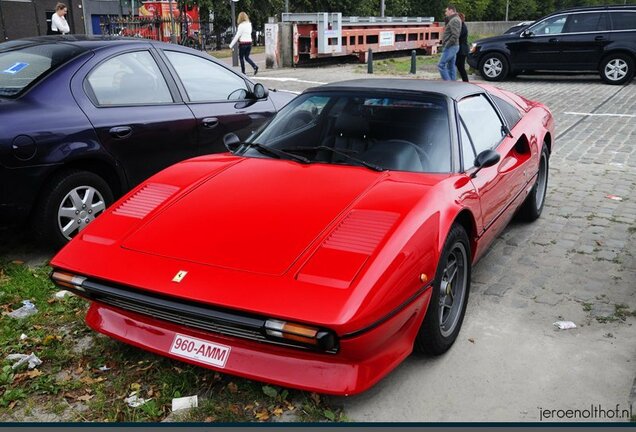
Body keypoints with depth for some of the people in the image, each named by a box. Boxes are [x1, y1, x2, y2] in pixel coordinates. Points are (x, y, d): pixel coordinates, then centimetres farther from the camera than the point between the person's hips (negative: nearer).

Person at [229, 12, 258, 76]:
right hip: (249, 42, 6)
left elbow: (237, 36, -12)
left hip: (243, 43, -6)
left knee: (241, 57, 8)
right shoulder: (249, 24, 8)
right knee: (247, 57, 15)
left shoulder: (241, 25, -11)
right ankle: (255, 66, -6)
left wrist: (231, 45, -7)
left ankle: (243, 72, 9)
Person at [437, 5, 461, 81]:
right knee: (451, 66, 11)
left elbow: (455, 35, -24)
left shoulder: (454, 20, -14)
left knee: (441, 65, -11)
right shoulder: (453, 20, 18)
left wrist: (447, 45, -19)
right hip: (452, 47, 10)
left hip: (450, 47, -10)